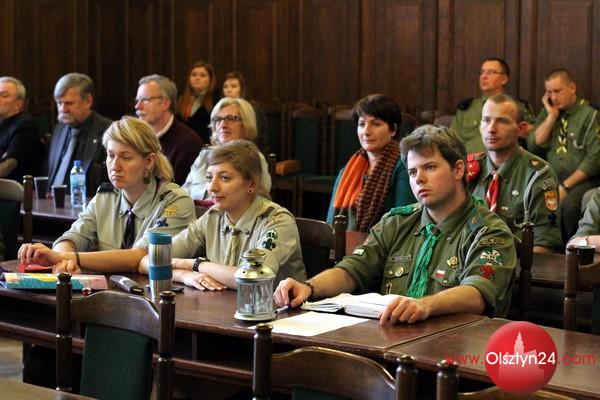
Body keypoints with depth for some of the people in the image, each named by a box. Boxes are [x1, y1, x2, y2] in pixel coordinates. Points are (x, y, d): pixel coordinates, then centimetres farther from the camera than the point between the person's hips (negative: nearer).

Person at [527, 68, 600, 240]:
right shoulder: (547, 113, 13)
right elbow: (534, 147, 4)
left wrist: (565, 186, -14)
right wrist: (552, 116, -3)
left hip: (581, 180, -4)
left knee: (569, 205, -35)